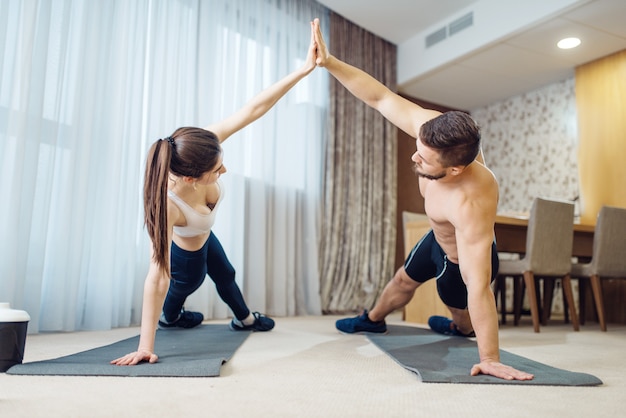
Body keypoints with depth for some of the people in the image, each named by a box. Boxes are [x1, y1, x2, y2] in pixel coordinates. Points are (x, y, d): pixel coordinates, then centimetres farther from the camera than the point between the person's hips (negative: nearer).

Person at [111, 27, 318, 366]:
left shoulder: (203, 145, -38)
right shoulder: (167, 205, -50)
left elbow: (253, 109, -38)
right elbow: (158, 277, -47)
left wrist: (304, 69, -43)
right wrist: (145, 347, -46)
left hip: (203, 238, 6)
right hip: (185, 253, -6)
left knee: (225, 274, 30)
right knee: (188, 283, 28)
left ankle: (244, 319, 60)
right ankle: (169, 317, 65)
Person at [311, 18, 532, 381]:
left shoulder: (471, 205, -48)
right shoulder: (433, 130, -32)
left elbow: (479, 289, -45)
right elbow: (381, 98, -23)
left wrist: (490, 361, -38)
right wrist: (329, 62, -30)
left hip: (466, 257, -6)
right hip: (439, 238, 6)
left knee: (461, 314, 26)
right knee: (404, 280, 29)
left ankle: (463, 330, 63)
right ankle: (373, 320, 57)